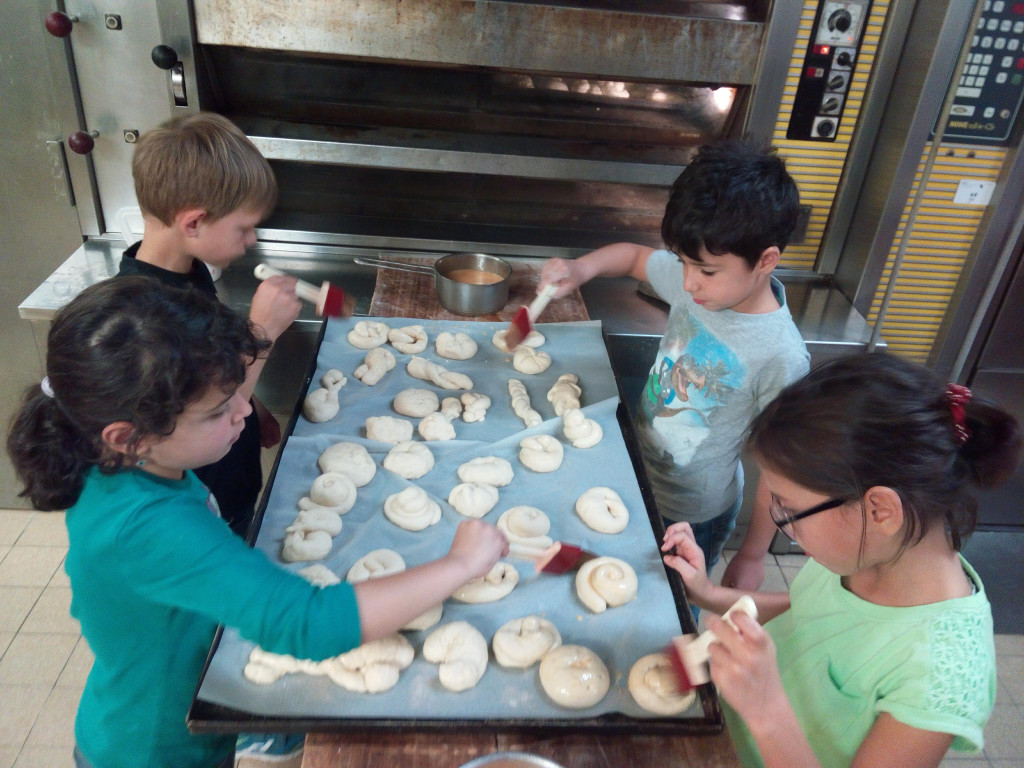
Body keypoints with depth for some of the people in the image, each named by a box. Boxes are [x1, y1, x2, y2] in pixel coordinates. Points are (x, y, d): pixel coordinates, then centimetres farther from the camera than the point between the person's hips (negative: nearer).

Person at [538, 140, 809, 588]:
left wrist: (752, 557, -9)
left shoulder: (780, 357, -30)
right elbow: (634, 256, 6)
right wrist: (581, 269, -13)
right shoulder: (698, 280, -15)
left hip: (690, 517, -5)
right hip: (638, 481, 6)